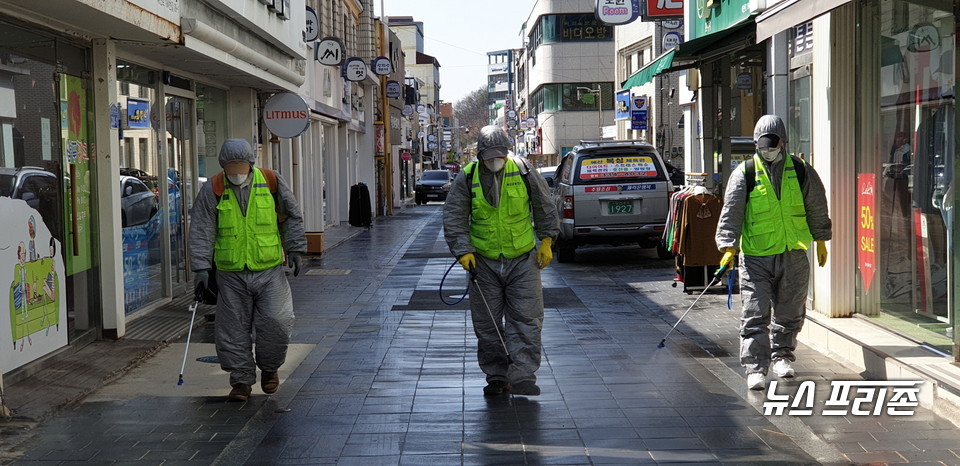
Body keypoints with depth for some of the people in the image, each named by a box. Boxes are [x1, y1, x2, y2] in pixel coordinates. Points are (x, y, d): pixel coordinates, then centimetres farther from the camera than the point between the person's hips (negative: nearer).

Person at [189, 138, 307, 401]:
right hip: (231, 274, 0)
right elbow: (201, 232, -3)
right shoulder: (212, 190, -3)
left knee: (275, 322, -5)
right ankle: (242, 380, 16)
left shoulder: (271, 182, -1)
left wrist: (294, 249, 7)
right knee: (234, 329, 2)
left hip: (269, 270, 0)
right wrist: (201, 268, -11)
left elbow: (292, 216, 12)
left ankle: (269, 367, 21)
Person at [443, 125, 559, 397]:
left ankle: (521, 376, -5)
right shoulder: (467, 178, -5)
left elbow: (545, 208, 8)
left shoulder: (524, 172, -4)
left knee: (526, 319, -6)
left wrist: (546, 242, 6)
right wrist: (463, 251, -13)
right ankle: (496, 377, 16)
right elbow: (454, 218, -3)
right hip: (484, 262, 1)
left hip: (523, 260, 0)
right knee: (487, 324, 5)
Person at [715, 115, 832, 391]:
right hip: (755, 257, -2)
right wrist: (728, 247, -13)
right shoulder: (744, 174, -2)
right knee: (755, 315, -8)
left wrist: (821, 240, 21)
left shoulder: (801, 172, 5)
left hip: (794, 255, 3)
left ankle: (782, 356, 33)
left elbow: (816, 207, 17)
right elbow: (731, 213, -4)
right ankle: (755, 368, -6)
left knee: (790, 313, 13)